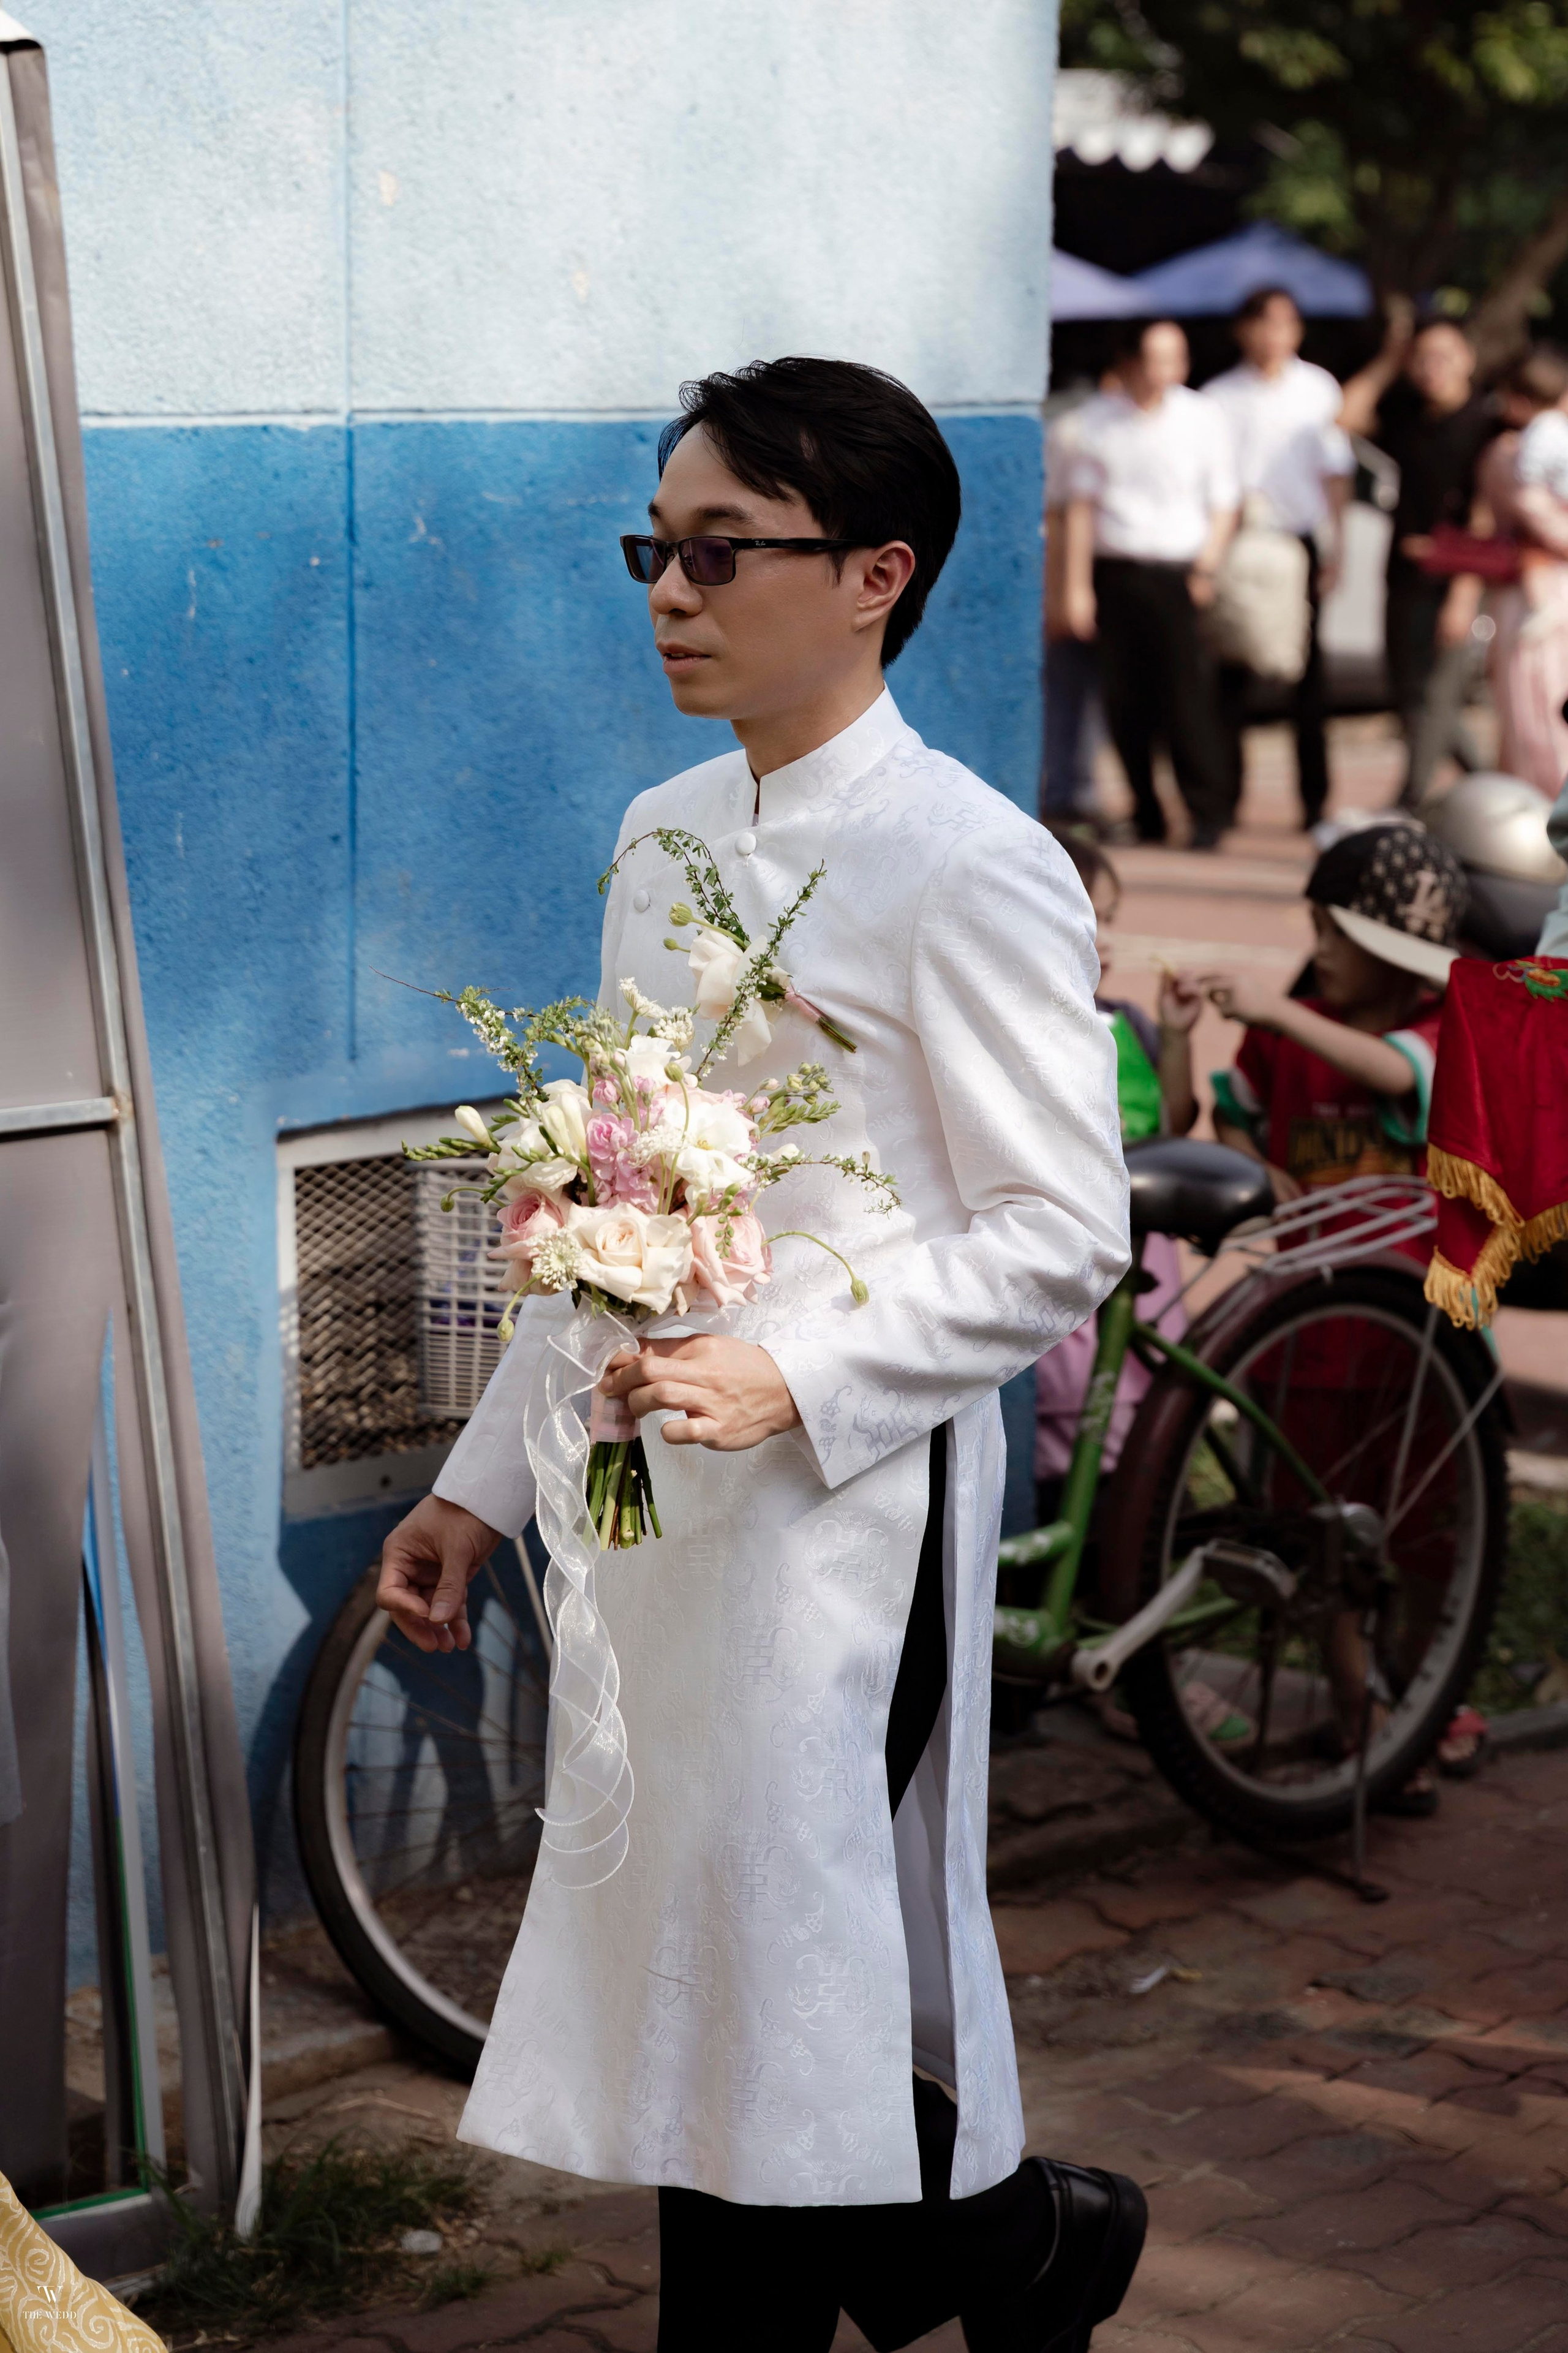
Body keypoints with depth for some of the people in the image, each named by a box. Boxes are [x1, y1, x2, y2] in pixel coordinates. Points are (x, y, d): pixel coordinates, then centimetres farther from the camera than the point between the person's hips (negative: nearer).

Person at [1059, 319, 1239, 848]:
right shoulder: (1097, 418, 6)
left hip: (1178, 575, -2)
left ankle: (1208, 814, -1)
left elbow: (1223, 505, 7)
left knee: (1189, 698, -9)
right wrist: (1077, 587, 4)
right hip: (1115, 572, 2)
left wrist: (1206, 568, -5)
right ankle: (1145, 814, 14)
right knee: (1126, 702, 2)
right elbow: (1081, 504, 9)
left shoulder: (1202, 417, 3)